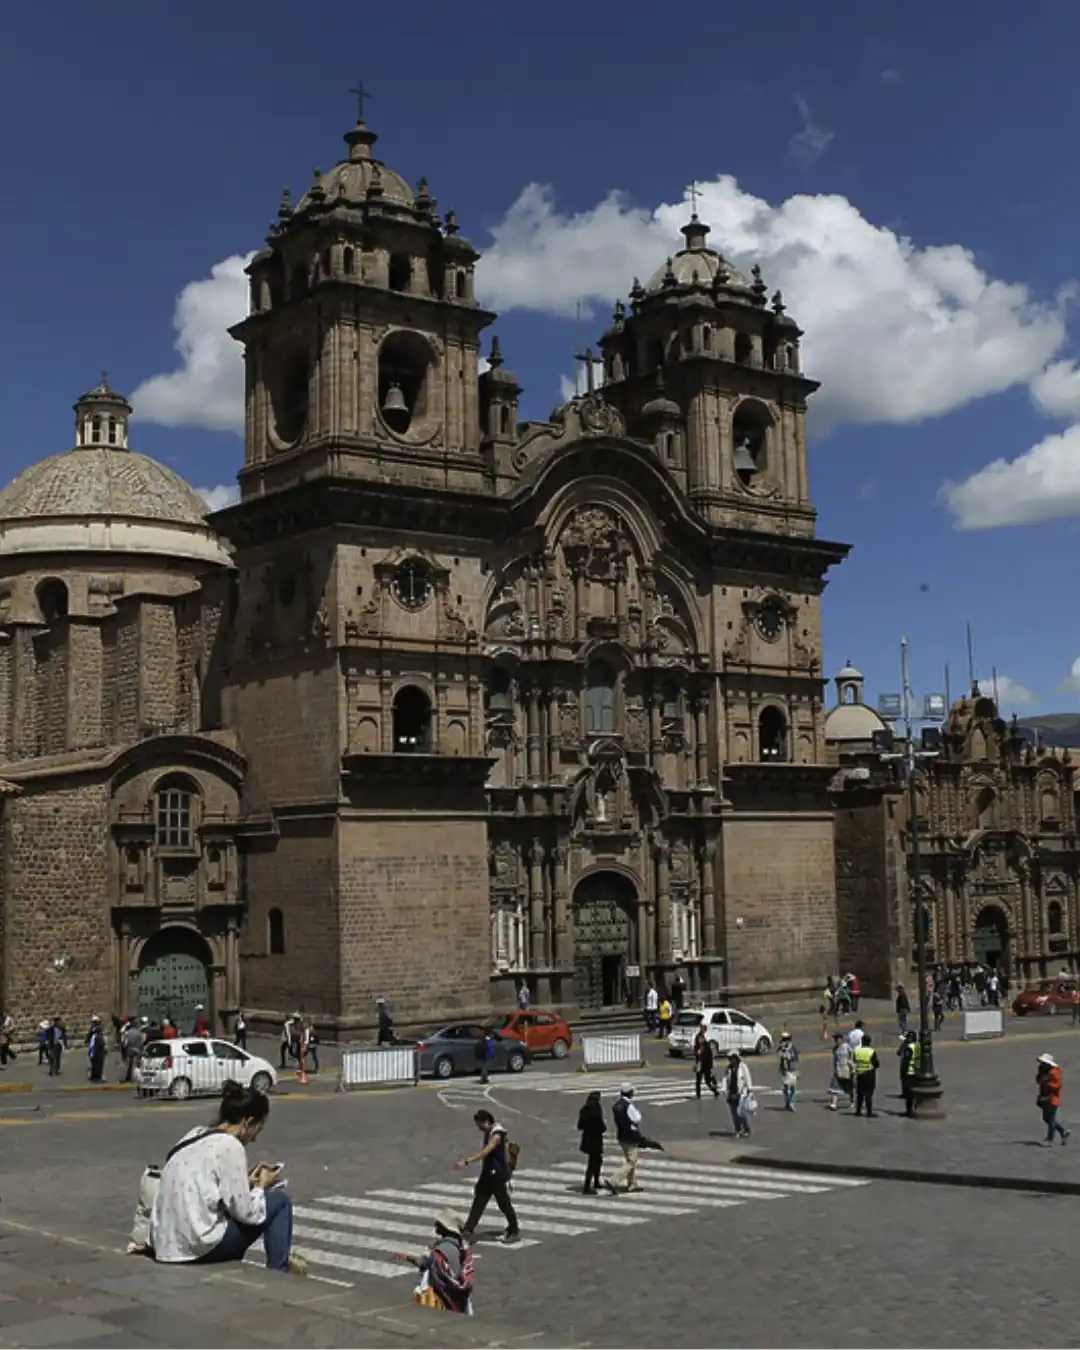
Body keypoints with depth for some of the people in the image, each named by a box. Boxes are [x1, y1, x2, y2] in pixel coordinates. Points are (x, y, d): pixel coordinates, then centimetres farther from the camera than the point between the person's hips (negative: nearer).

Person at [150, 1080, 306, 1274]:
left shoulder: (195, 1135, 11)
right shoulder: (230, 1146, -12)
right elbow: (245, 1213, -10)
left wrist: (247, 1182, 16)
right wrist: (262, 1185, 8)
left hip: (165, 1245, 8)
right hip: (197, 1245, -8)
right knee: (279, 1199, 5)